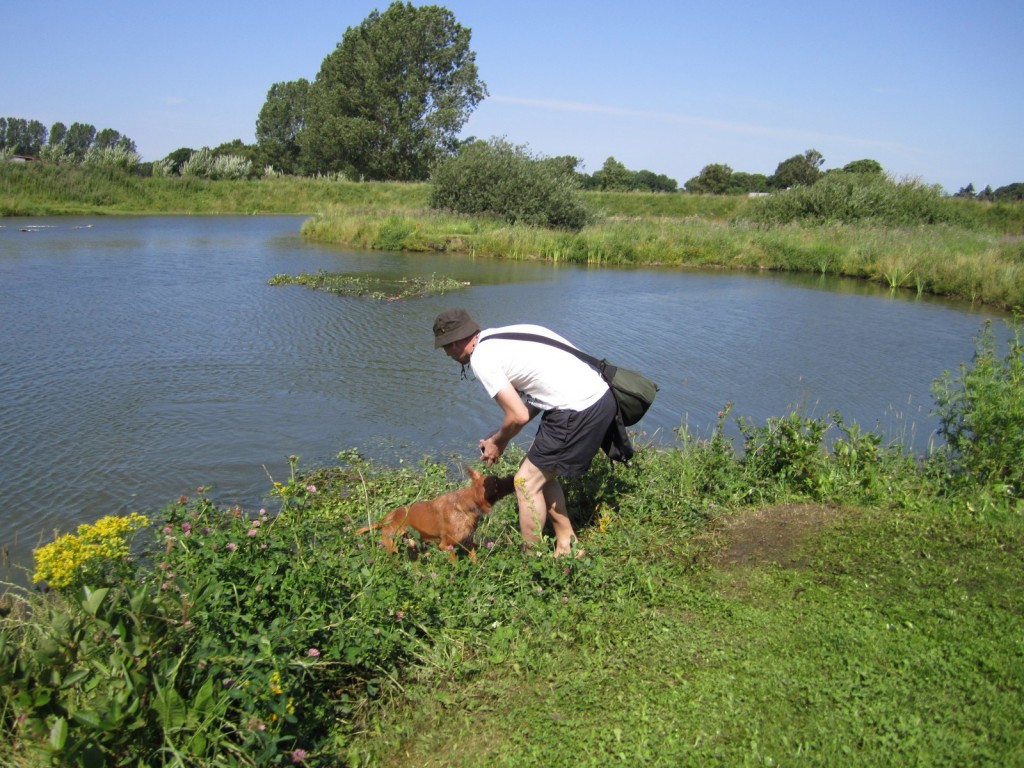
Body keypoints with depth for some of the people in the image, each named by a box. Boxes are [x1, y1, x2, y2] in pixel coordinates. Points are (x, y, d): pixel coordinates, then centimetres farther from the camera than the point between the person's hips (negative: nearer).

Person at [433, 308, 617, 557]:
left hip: (577, 410, -9)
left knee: (527, 482, 4)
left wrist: (498, 443, 9)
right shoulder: (503, 335, 18)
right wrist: (500, 435, 20)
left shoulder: (481, 358, -9)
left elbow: (518, 416, -11)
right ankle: (566, 547, 28)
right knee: (542, 473, 21)